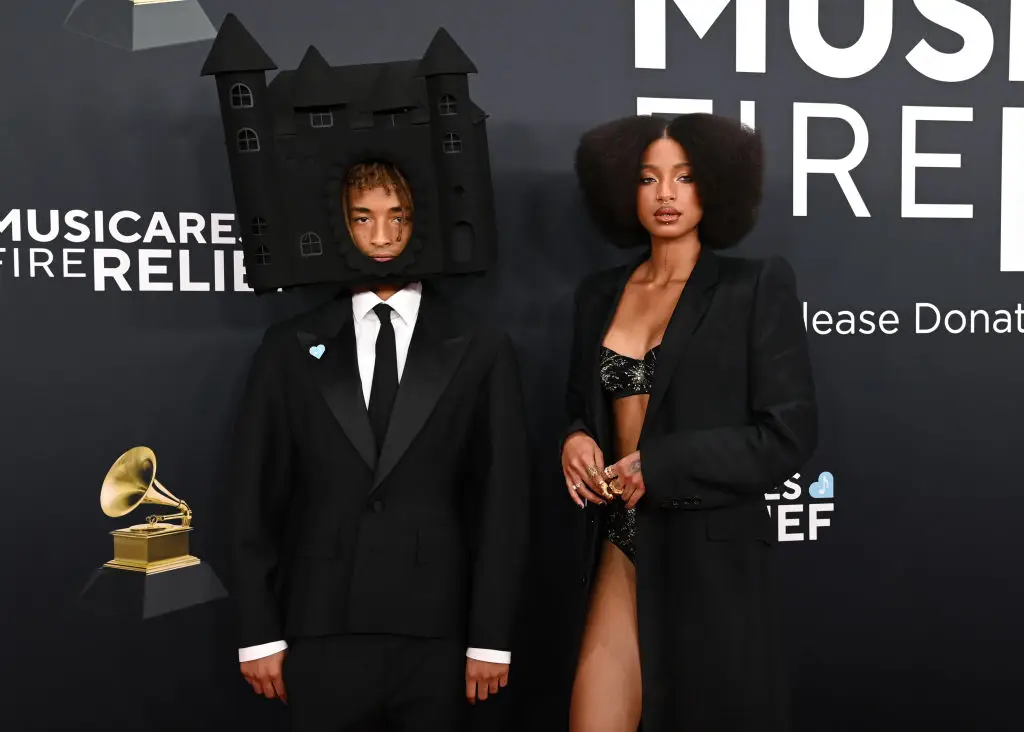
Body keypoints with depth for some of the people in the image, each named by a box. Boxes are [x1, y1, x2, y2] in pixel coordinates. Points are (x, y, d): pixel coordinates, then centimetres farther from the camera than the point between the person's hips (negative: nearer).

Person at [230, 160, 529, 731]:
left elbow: (502, 503, 0)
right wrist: (259, 633, 1)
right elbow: (257, 499, 4)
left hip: (438, 640, 0)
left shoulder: (481, 352, 2)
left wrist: (492, 639, -2)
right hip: (322, 638, 1)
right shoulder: (291, 348, 5)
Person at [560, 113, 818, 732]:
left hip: (710, 555, -3)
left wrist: (656, 466, -14)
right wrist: (577, 440, -3)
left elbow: (789, 435, -9)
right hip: (622, 542, 4)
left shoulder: (756, 287, -4)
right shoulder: (600, 294, 10)